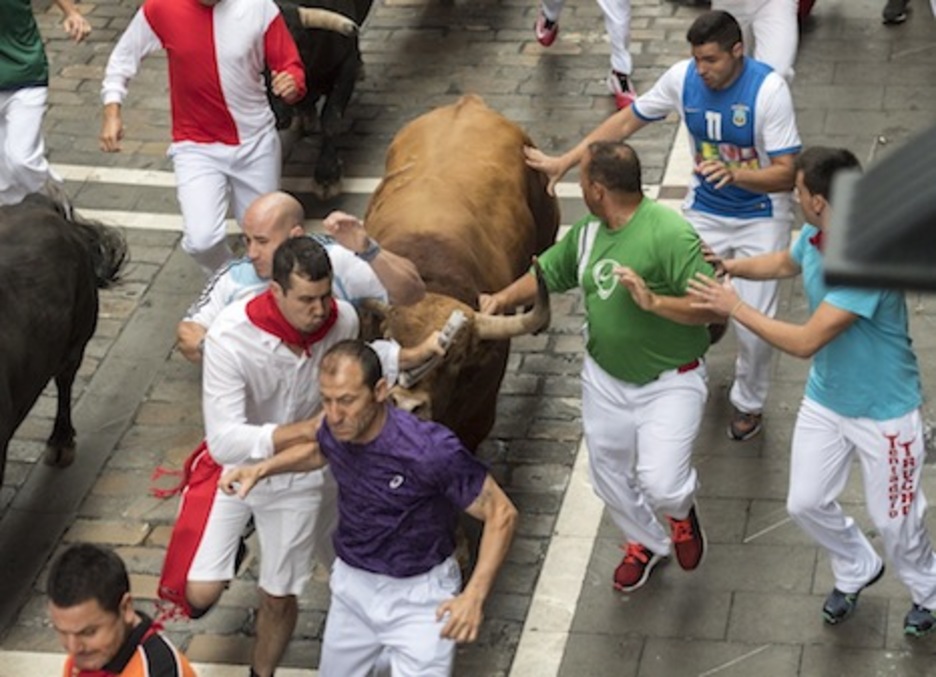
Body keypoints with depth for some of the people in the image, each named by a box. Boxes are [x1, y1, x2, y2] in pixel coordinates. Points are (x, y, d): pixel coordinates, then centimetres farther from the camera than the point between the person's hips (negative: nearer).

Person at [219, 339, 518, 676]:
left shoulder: (432, 450, -32)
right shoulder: (336, 428, -13)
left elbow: (502, 513, -21)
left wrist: (474, 595, -30)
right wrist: (263, 468, 1)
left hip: (418, 595, -5)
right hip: (352, 584, 6)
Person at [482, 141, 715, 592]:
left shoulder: (670, 233, -24)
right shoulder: (587, 234, -1)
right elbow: (547, 274, 14)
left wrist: (653, 302, -37)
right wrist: (503, 298, -2)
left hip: (669, 383, -7)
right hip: (605, 380, 7)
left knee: (661, 485, -16)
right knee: (609, 479, 18)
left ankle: (681, 510, 23)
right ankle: (647, 544, 48)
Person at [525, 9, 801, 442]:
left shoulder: (768, 90, -26)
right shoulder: (683, 78, -15)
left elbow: (786, 174, -26)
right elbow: (627, 121, -2)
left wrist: (734, 174, -44)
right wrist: (565, 162, -4)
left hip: (760, 218, -4)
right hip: (704, 210, 4)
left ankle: (748, 403, 25)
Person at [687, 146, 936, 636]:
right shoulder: (816, 237, -11)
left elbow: (805, 342, -35)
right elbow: (785, 263, 17)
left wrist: (735, 307, -26)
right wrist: (729, 266, 1)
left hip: (883, 412, -7)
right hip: (825, 399, 7)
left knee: (893, 520, 11)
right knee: (806, 503, 15)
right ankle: (857, 570, 43)